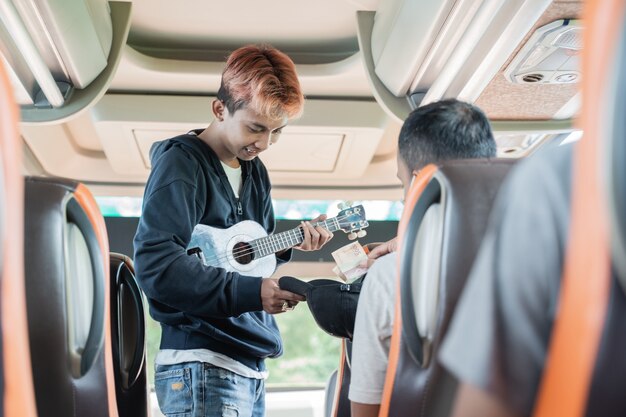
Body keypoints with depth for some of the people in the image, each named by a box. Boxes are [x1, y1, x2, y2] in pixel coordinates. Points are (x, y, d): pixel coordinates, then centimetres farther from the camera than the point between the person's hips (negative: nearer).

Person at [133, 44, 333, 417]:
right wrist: (251, 292, -25)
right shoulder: (181, 162, -10)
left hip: (252, 366, 8)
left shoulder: (256, 173, 15)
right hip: (201, 368, -8)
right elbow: (155, 263, -22)